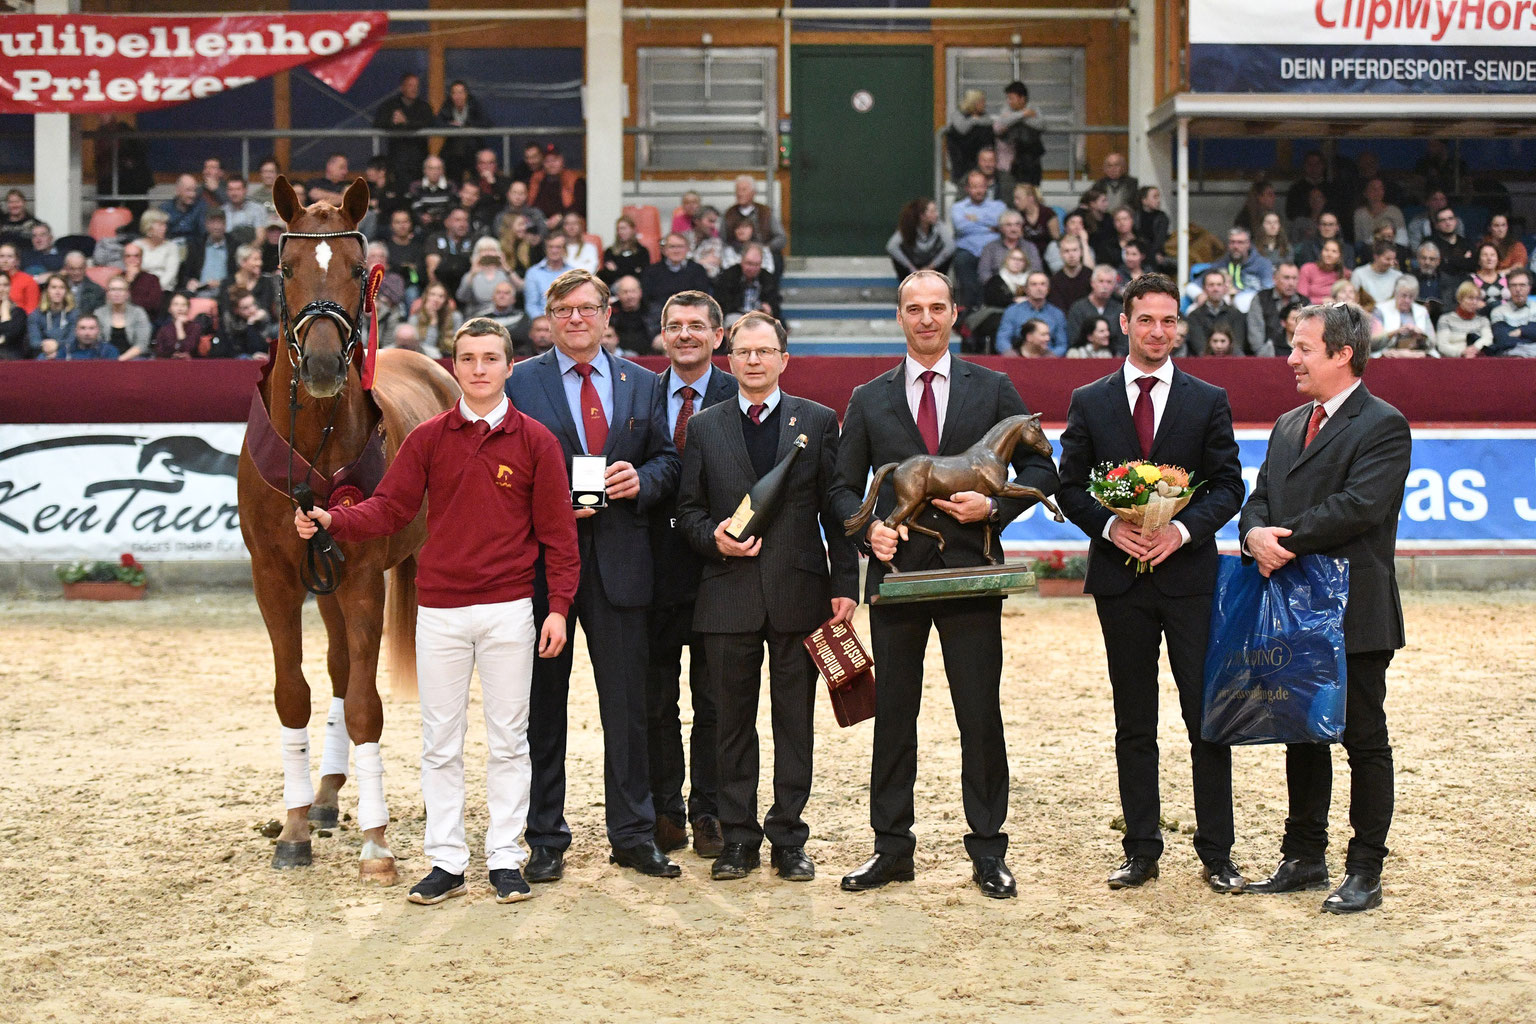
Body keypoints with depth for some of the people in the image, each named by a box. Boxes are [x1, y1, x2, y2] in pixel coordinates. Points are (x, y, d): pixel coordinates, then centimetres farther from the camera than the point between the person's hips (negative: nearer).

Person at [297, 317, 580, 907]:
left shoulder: (535, 440, 1)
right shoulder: (427, 439, 5)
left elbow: (557, 528, 1)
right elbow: (390, 509, 0)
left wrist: (558, 605, -5)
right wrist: (332, 521, -17)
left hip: (509, 611, -1)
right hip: (440, 610, 1)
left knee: (508, 740, 5)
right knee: (440, 742, 5)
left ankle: (505, 858, 13)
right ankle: (447, 862, 11)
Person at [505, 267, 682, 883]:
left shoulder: (642, 385, 11)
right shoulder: (520, 384, 3)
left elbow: (667, 460, 13)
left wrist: (642, 480, -8)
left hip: (619, 561, 2)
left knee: (627, 704, 5)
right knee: (543, 706, 5)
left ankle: (633, 834, 15)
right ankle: (546, 840, 13)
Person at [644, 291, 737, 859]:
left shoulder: (740, 398, 0)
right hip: (656, 568, 2)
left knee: (714, 700, 6)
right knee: (655, 700, 7)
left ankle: (709, 812, 15)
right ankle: (665, 809, 18)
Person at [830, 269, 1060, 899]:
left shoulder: (993, 391, 7)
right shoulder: (869, 400, 10)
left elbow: (1039, 469, 7)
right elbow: (845, 488, 10)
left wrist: (994, 506, -10)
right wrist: (869, 528, -10)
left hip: (971, 570, -1)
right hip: (896, 570, 1)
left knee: (980, 715, 0)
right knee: (893, 713, 5)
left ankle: (988, 851, 9)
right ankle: (891, 848, 14)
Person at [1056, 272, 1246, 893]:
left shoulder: (1208, 401, 5)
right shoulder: (1090, 402, 7)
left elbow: (1229, 486, 2)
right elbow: (1070, 487, 6)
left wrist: (1182, 529, -15)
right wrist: (1111, 526, -12)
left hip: (1189, 573, -1)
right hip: (1120, 577, 1)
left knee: (1207, 718, -2)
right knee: (1133, 723, 8)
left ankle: (1216, 854, 5)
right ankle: (1141, 851, 14)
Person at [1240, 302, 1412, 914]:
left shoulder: (1383, 427, -9)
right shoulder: (1288, 427, 17)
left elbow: (1358, 506, -21)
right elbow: (1259, 499, 11)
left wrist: (1288, 540, -17)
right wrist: (1256, 534, -12)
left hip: (1354, 612, -8)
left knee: (1364, 740, 1)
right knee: (1302, 736, 14)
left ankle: (1364, 873, 6)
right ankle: (1304, 858, 24)